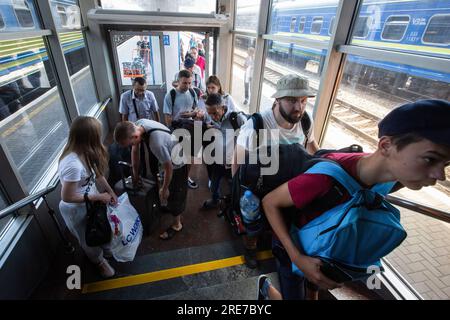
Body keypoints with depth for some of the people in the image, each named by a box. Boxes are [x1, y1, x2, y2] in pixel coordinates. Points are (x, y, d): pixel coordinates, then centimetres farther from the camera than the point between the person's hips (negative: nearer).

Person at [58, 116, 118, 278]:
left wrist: (110, 192, -3)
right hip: (77, 210, -7)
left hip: (90, 202, 7)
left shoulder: (85, 153, -14)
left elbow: (97, 173, 1)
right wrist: (99, 196, -22)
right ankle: (99, 261, 50)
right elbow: (67, 197, -29)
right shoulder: (73, 164, -39)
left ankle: (106, 250, 58)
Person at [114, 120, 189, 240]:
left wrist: (164, 189, -12)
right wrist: (135, 174, 6)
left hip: (178, 165, -7)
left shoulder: (157, 143, -44)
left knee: (175, 195, 10)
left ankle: (176, 224, 31)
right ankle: (169, 206, 56)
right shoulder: (137, 125, -20)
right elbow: (135, 150, -4)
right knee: (170, 190, 28)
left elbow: (168, 168, -29)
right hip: (169, 160, 7)